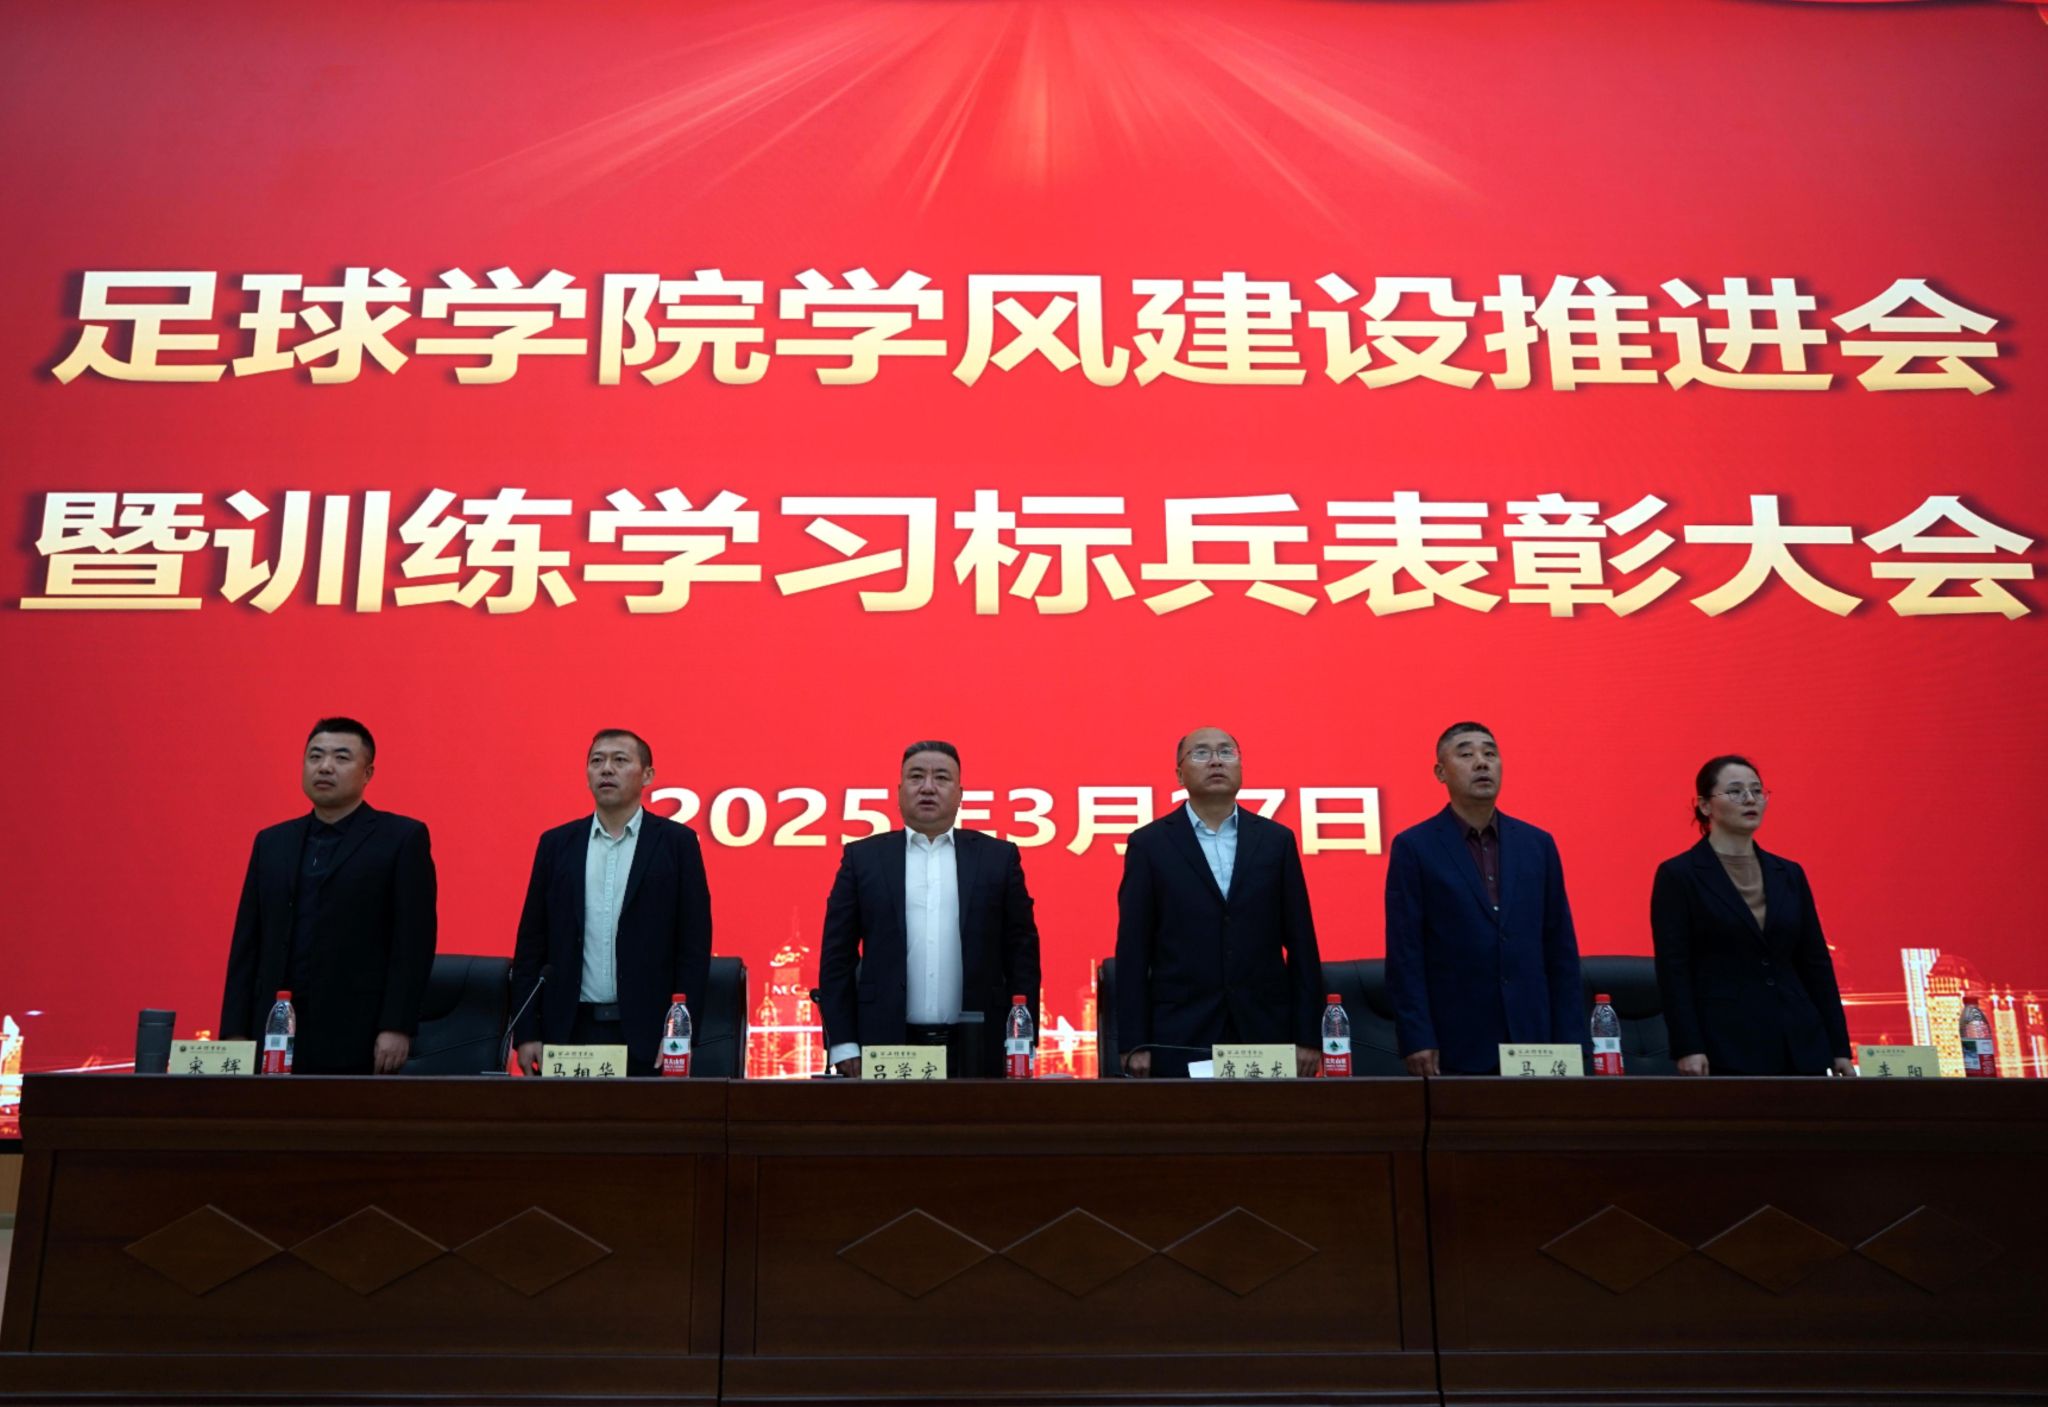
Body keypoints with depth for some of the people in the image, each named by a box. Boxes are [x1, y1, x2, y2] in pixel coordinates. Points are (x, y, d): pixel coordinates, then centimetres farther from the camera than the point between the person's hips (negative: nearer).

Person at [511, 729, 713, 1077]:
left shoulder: (676, 842, 1)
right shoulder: (556, 843, 9)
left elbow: (694, 945, -1)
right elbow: (531, 944, 8)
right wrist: (527, 1033, 2)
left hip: (647, 1034, -2)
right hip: (569, 1032, 2)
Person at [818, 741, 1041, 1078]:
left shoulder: (998, 857, 7)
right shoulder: (863, 857, 7)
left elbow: (1022, 955, 6)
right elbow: (837, 956, 6)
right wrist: (844, 1046, -1)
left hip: (976, 1049, 0)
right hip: (886, 1047, 0)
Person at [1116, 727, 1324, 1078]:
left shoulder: (1277, 840, 8)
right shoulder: (1150, 844, 3)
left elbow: (1300, 944, 7)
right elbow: (1133, 950, 0)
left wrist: (1308, 1037, 2)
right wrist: (1135, 1044, -4)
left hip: (1264, 1035, 2)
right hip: (1179, 1041, -1)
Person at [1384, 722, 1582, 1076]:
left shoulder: (1538, 844, 9)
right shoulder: (1414, 847, -2)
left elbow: (1561, 951, 9)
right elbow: (1405, 954, -6)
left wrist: (1569, 1040, 4)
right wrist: (1417, 1041, -12)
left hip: (1532, 1042, 3)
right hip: (1455, 1048, -3)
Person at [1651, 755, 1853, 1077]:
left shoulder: (1790, 874, 13)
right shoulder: (1678, 875, -2)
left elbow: (1816, 965, 13)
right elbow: (1673, 970, -7)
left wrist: (1839, 1048, 10)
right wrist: (1688, 1048, -15)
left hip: (1801, 1046, 5)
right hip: (1725, 1051, -5)